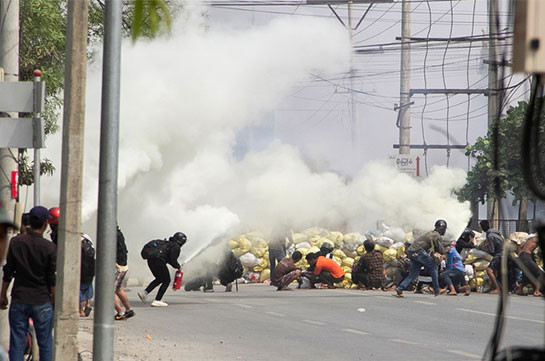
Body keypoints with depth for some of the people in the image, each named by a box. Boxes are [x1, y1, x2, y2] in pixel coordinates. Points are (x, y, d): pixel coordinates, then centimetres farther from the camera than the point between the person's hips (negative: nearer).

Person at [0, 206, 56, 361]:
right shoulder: (49, 248, -10)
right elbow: (52, 279, -7)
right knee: (45, 343, 9)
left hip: (19, 301, 2)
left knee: (17, 343, 6)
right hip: (42, 301, -2)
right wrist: (54, 299, 6)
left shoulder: (15, 242, -4)